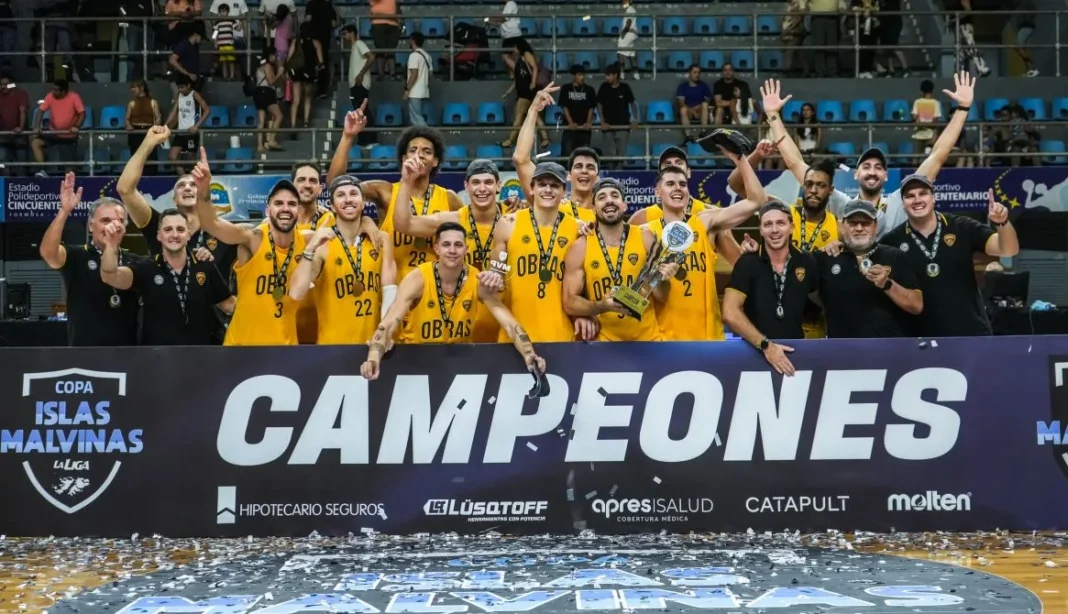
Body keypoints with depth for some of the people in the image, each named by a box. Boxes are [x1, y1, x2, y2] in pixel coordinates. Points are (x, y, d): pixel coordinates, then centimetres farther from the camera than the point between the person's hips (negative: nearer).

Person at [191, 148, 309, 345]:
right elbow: (211, 223, -32)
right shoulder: (252, 238, -16)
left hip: (286, 342, 4)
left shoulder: (307, 242, -4)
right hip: (243, 341, -3)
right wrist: (204, 191, -48)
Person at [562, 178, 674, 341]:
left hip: (648, 337, 1)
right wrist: (602, 306, -23)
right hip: (604, 339, -1)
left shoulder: (645, 238, -3)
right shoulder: (580, 247, -6)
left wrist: (663, 280, -20)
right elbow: (569, 303, -6)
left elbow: (660, 297, 1)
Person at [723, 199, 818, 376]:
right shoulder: (747, 263, -8)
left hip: (795, 351, 2)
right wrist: (765, 345, -23)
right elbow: (730, 313, -16)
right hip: (756, 352, -2)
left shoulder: (807, 262, -1)